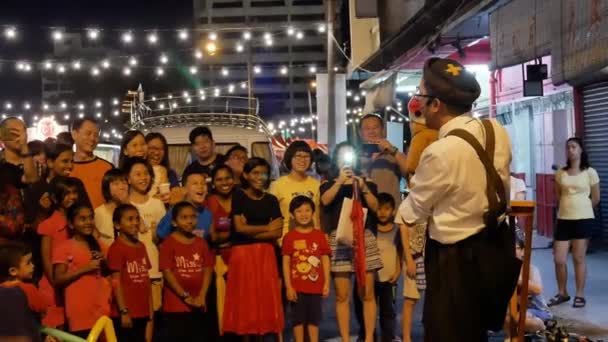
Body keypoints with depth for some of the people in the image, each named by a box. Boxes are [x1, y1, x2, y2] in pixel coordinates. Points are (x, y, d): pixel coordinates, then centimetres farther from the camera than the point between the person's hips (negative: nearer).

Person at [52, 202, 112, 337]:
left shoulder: (100, 246, 12)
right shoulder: (64, 248, -5)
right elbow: (58, 280, -11)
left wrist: (104, 262, 0)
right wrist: (84, 269, -17)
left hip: (103, 310, 5)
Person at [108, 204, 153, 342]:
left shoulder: (141, 246, 12)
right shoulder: (116, 248, -11)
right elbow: (116, 282, -14)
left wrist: (150, 308, 11)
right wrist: (123, 311, -16)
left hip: (141, 311, 7)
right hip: (125, 313, -7)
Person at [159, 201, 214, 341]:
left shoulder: (201, 243, 8)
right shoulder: (168, 243, -6)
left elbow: (207, 270, 4)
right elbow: (167, 272, -12)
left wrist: (202, 296, -9)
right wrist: (186, 296, -14)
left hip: (198, 304, 5)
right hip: (176, 304, -5)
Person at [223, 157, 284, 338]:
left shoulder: (271, 200, 9)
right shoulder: (239, 196, 0)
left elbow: (278, 232, 1)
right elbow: (239, 227, -10)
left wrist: (251, 232, -9)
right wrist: (267, 227, -1)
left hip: (265, 253, 3)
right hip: (243, 253, -3)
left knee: (265, 298, 3)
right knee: (245, 299, -1)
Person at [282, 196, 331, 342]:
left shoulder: (319, 235, 3)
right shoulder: (290, 237, -3)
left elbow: (325, 260, 5)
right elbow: (286, 263, -4)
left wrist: (326, 283, 1)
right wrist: (288, 286, -8)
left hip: (316, 286, 2)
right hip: (297, 286, -2)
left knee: (314, 318, 9)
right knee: (298, 318, 6)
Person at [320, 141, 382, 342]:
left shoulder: (366, 183, 16)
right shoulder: (328, 185, 13)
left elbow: (375, 207, 2)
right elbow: (325, 201, -8)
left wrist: (364, 188, -11)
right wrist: (339, 181, -13)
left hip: (365, 238, 1)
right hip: (339, 240, -1)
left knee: (367, 293, -3)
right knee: (342, 295, -4)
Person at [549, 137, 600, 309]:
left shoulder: (590, 172, -3)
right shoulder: (560, 173, 6)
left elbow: (596, 198, 4)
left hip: (583, 219, -3)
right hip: (563, 219, 4)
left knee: (579, 258, 2)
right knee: (559, 259, 2)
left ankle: (580, 295, 13)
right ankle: (562, 293, 18)